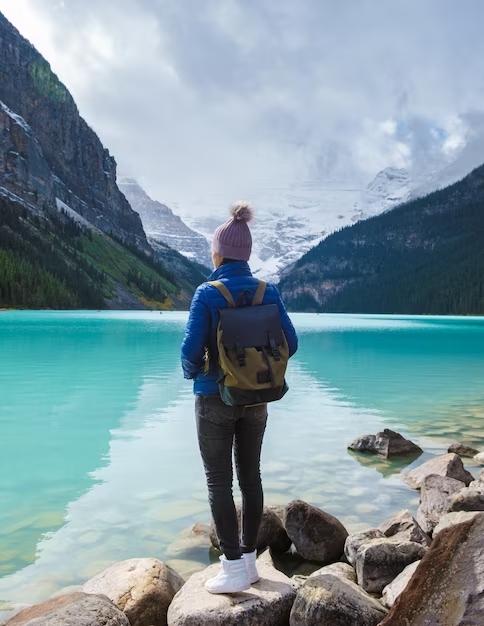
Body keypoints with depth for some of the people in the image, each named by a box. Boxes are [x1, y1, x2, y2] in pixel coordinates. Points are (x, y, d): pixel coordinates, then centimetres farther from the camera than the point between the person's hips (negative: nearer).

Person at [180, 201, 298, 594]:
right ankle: (249, 560, 27)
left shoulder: (207, 294, -15)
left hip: (216, 399, -4)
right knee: (250, 476, 15)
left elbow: (191, 350, -19)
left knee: (219, 481, 7)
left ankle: (234, 569, 12)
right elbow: (290, 343, -3)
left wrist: (191, 371, 3)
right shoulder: (269, 292, -3)